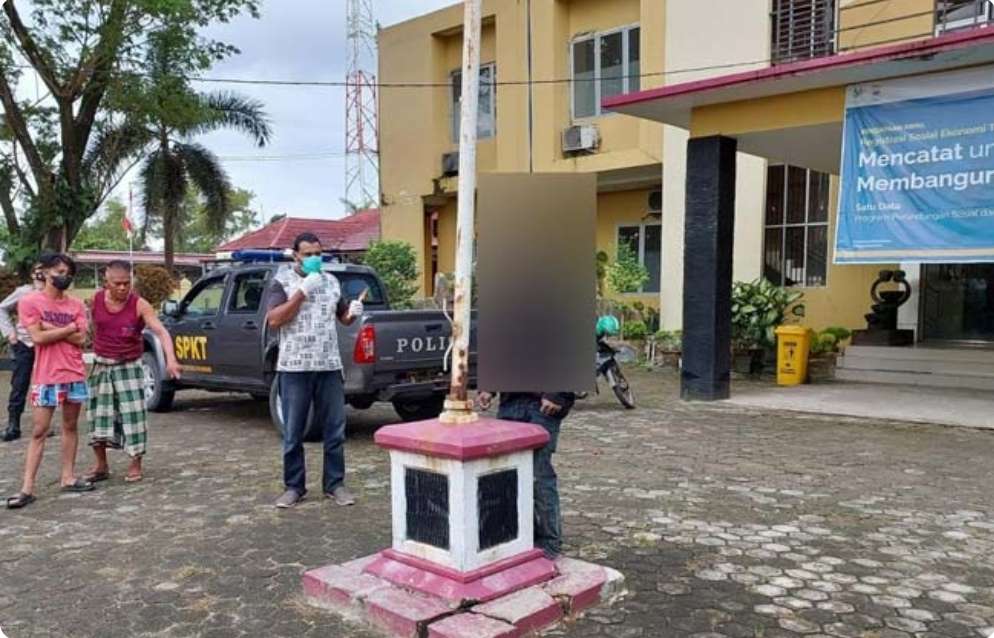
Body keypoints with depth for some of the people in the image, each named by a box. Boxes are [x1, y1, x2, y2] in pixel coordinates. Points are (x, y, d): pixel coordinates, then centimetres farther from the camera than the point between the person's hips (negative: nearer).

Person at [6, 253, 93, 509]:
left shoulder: (76, 305, 7)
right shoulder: (29, 301, -3)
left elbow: (80, 339, -3)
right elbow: (38, 337, -13)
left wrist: (51, 328, -11)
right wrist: (69, 328, -8)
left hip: (75, 374, 4)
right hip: (45, 377, -4)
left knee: (70, 427, 10)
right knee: (39, 432, -3)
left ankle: (68, 478, 18)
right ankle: (27, 488, -1)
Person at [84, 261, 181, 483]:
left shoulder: (139, 305, -16)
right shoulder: (96, 299, -5)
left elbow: (161, 331, -26)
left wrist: (170, 360, -40)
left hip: (128, 367, -4)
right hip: (101, 366, 4)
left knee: (133, 414, -6)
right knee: (98, 414, 9)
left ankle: (136, 465, 8)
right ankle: (101, 466, 23)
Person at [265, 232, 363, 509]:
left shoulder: (331, 281, 11)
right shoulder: (282, 282, -2)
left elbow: (343, 317, 21)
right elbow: (273, 320, -14)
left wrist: (353, 312, -3)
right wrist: (302, 292, -18)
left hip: (330, 366, 4)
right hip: (294, 368, -3)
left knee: (335, 430, 7)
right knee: (293, 433, 5)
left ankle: (335, 484, 18)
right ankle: (293, 486, 18)